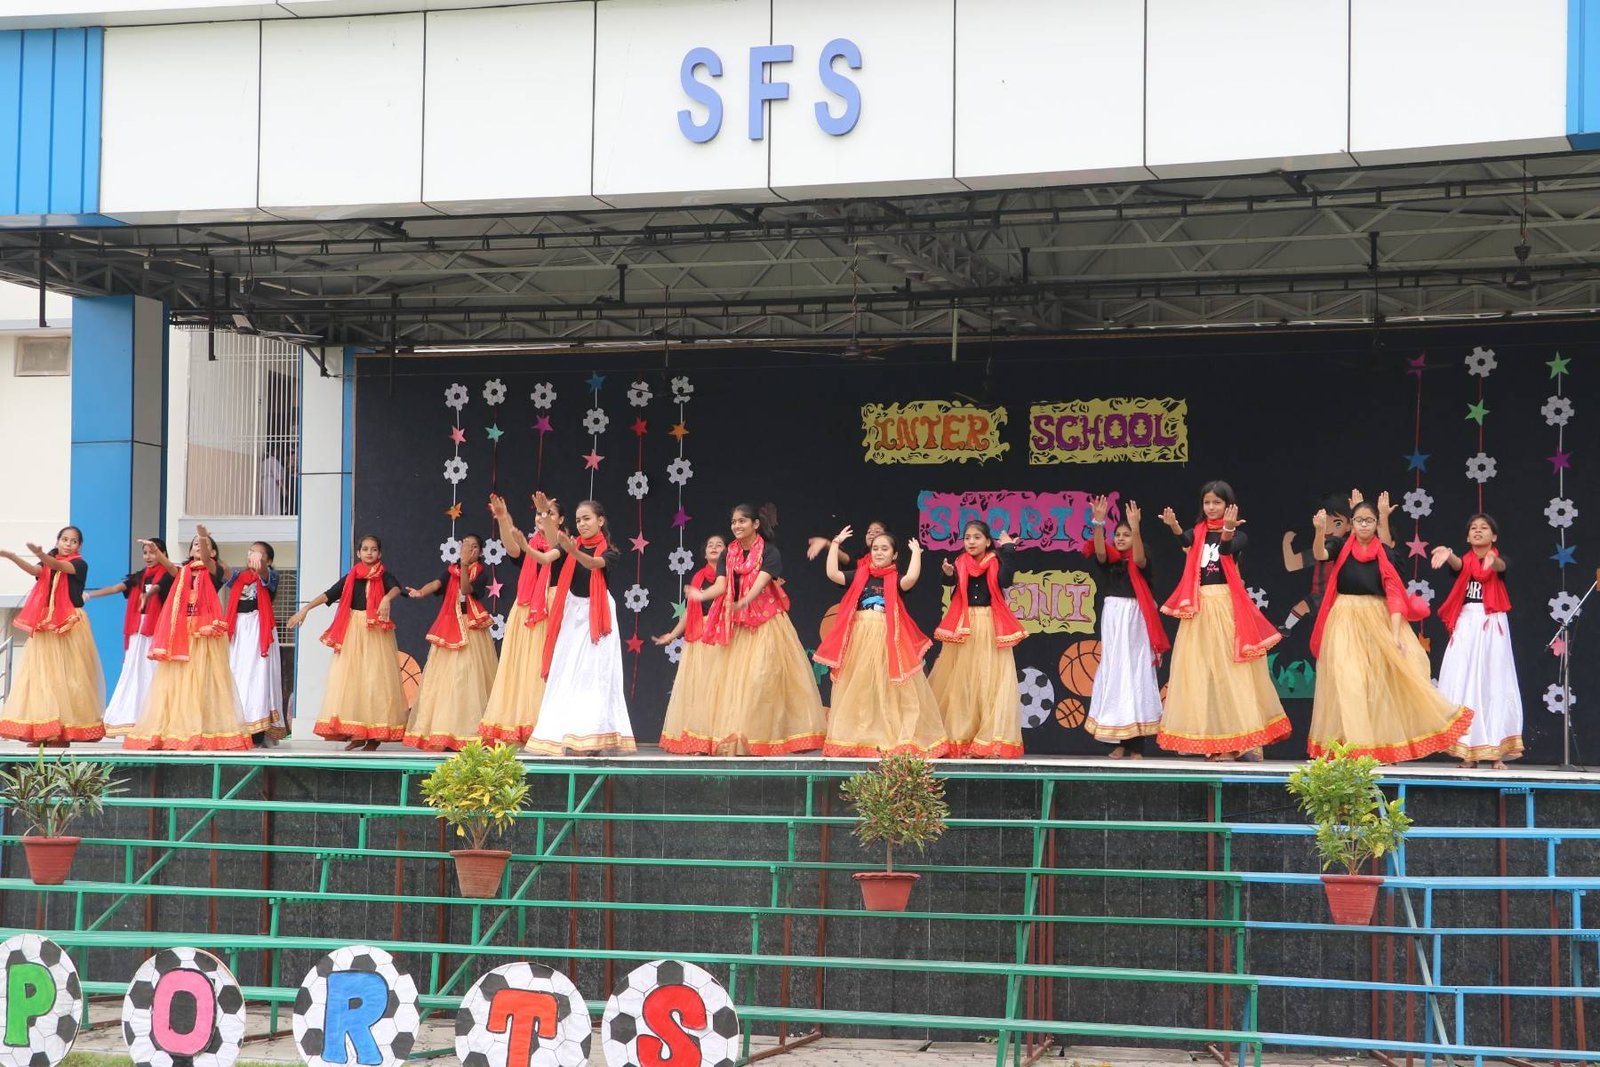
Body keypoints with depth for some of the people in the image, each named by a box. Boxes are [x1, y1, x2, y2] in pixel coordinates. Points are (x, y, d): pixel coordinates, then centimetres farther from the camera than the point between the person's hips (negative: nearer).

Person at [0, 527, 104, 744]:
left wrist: (41, 554, -40)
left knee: (67, 676, -5)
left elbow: (60, 567, -19)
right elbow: (35, 570, -8)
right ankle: (42, 732, 0)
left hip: (70, 625, -4)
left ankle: (65, 730, -4)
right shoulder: (47, 563, 14)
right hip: (45, 625, 4)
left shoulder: (80, 565, 1)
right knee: (43, 673, 0)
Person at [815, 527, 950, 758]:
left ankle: (895, 736, 5)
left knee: (889, 687, 0)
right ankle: (856, 737, 11)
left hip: (888, 638, -2)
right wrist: (835, 543, 1)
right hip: (860, 637, 2)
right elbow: (832, 574, -2)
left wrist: (916, 552, -9)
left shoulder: (895, 579, 3)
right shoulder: (859, 576, 8)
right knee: (859, 686, 5)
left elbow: (911, 578, -18)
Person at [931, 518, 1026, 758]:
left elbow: (1005, 581, -16)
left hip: (991, 628, -1)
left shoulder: (995, 562, 3)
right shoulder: (960, 563, 5)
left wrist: (1008, 550, -16)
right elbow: (952, 581, -15)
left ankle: (992, 740, -4)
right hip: (964, 628, 1)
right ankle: (958, 739, 8)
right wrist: (948, 573, -36)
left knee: (990, 681, -4)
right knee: (961, 681, 3)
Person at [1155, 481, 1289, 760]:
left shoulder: (1238, 535, 3)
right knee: (1200, 671, 1)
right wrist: (1173, 526, -33)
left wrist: (1228, 530, -40)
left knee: (1230, 670, -5)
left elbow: (1227, 548, -19)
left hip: (1226, 605, -4)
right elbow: (1185, 539, -12)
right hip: (1199, 607, 4)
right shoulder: (1198, 532, 10)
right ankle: (1207, 739, 4)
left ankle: (1236, 740, -4)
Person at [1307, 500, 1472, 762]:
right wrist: (1320, 530, -38)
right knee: (1347, 681, -6)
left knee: (1381, 681, 1)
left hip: (1378, 621, 1)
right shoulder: (1342, 546, 2)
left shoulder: (1385, 554, 1)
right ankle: (1350, 747, -6)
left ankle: (1387, 744, 9)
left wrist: (1396, 634, -14)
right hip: (1345, 622, -1)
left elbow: (1393, 594, -5)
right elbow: (1320, 553, -18)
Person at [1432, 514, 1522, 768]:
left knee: (1494, 684, -3)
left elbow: (1501, 566, -20)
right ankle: (1468, 751, -2)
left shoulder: (1498, 560, 4)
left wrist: (1492, 560, -47)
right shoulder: (1465, 560, 7)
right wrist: (1447, 554, -42)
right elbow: (1456, 564, -17)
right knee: (1462, 683, -4)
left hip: (1492, 627, -1)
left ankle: (1495, 750, -2)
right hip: (1466, 625, 2)